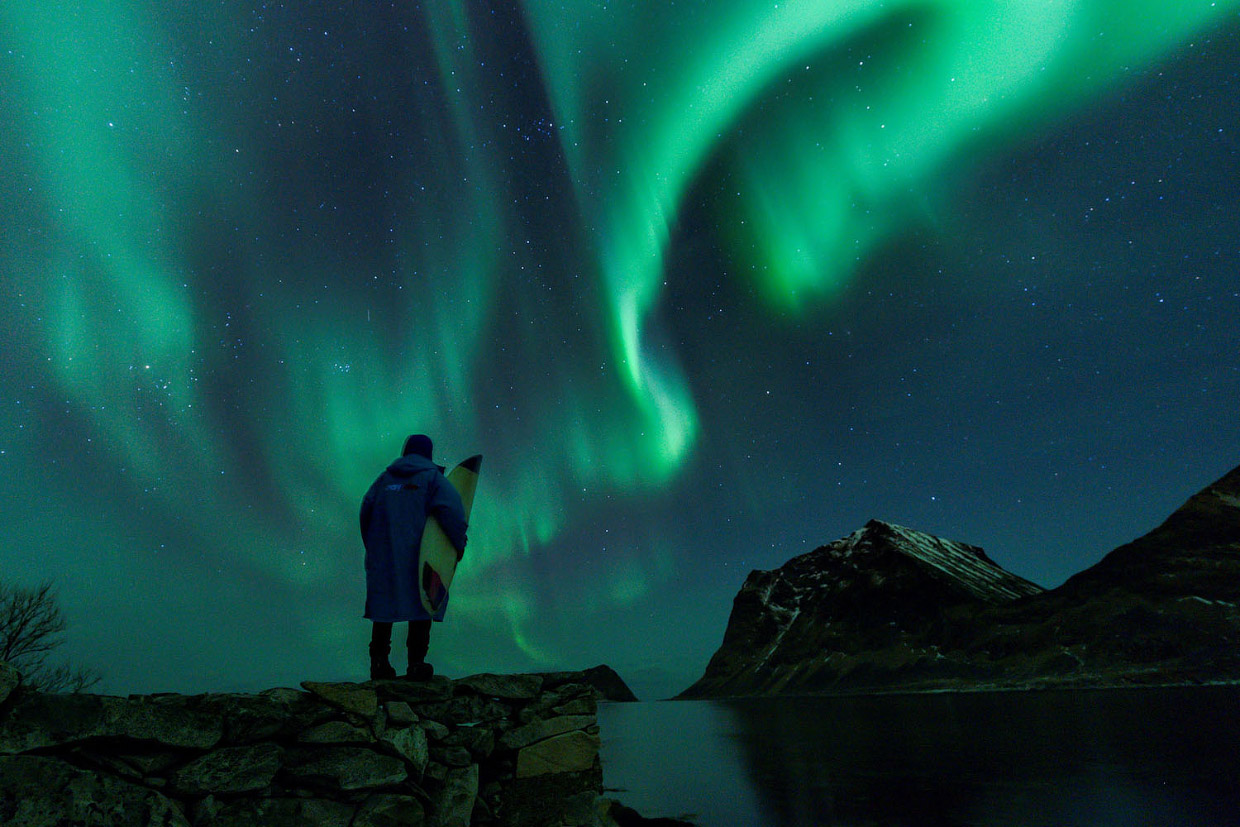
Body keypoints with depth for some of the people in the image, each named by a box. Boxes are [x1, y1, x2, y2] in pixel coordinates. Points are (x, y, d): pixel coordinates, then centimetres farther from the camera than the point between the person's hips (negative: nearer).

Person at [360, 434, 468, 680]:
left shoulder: (385, 478, 12)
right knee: (420, 605, 4)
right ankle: (416, 663, 4)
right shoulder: (432, 477, -1)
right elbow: (450, 509, -15)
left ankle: (379, 662, 12)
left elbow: (366, 510, 6)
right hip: (418, 556, -4)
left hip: (383, 555, 4)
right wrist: (459, 543, -5)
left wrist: (373, 545, 14)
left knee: (384, 605, 10)